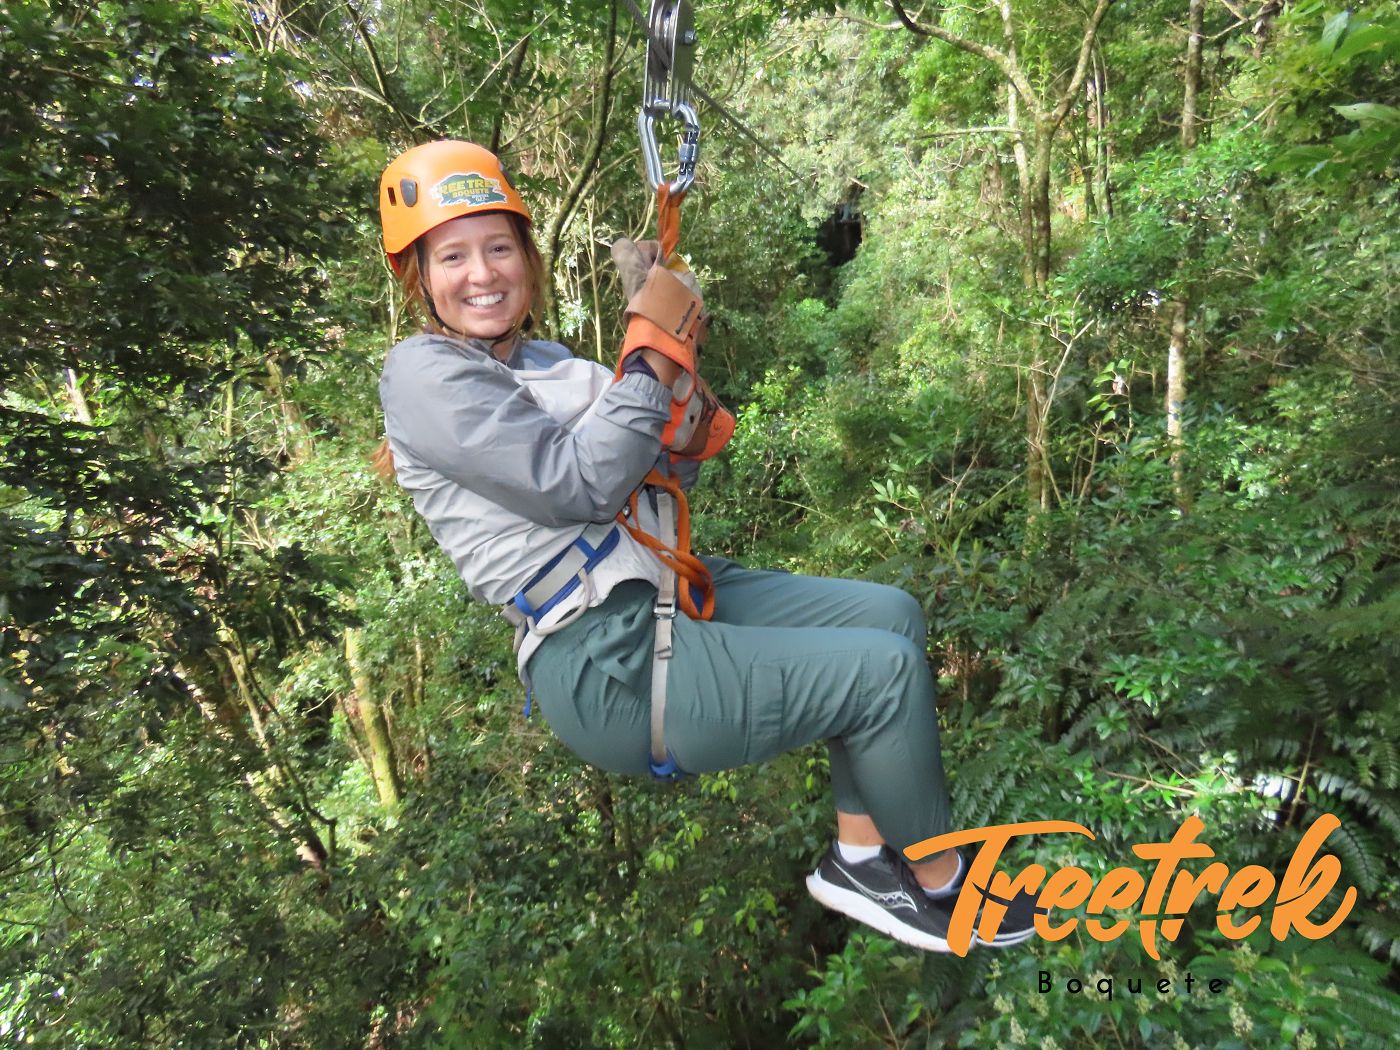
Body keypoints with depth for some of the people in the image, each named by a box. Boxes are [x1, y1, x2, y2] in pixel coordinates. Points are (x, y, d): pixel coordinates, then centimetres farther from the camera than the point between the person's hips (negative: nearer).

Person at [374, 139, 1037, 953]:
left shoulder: (541, 357, 17)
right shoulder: (425, 375, -8)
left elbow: (672, 466, 13)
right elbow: (578, 484, -19)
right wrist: (654, 360, -12)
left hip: (672, 595, 9)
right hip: (611, 670, -9)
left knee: (890, 613, 8)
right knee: (885, 669, -11)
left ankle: (861, 856, 16)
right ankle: (940, 883, 16)